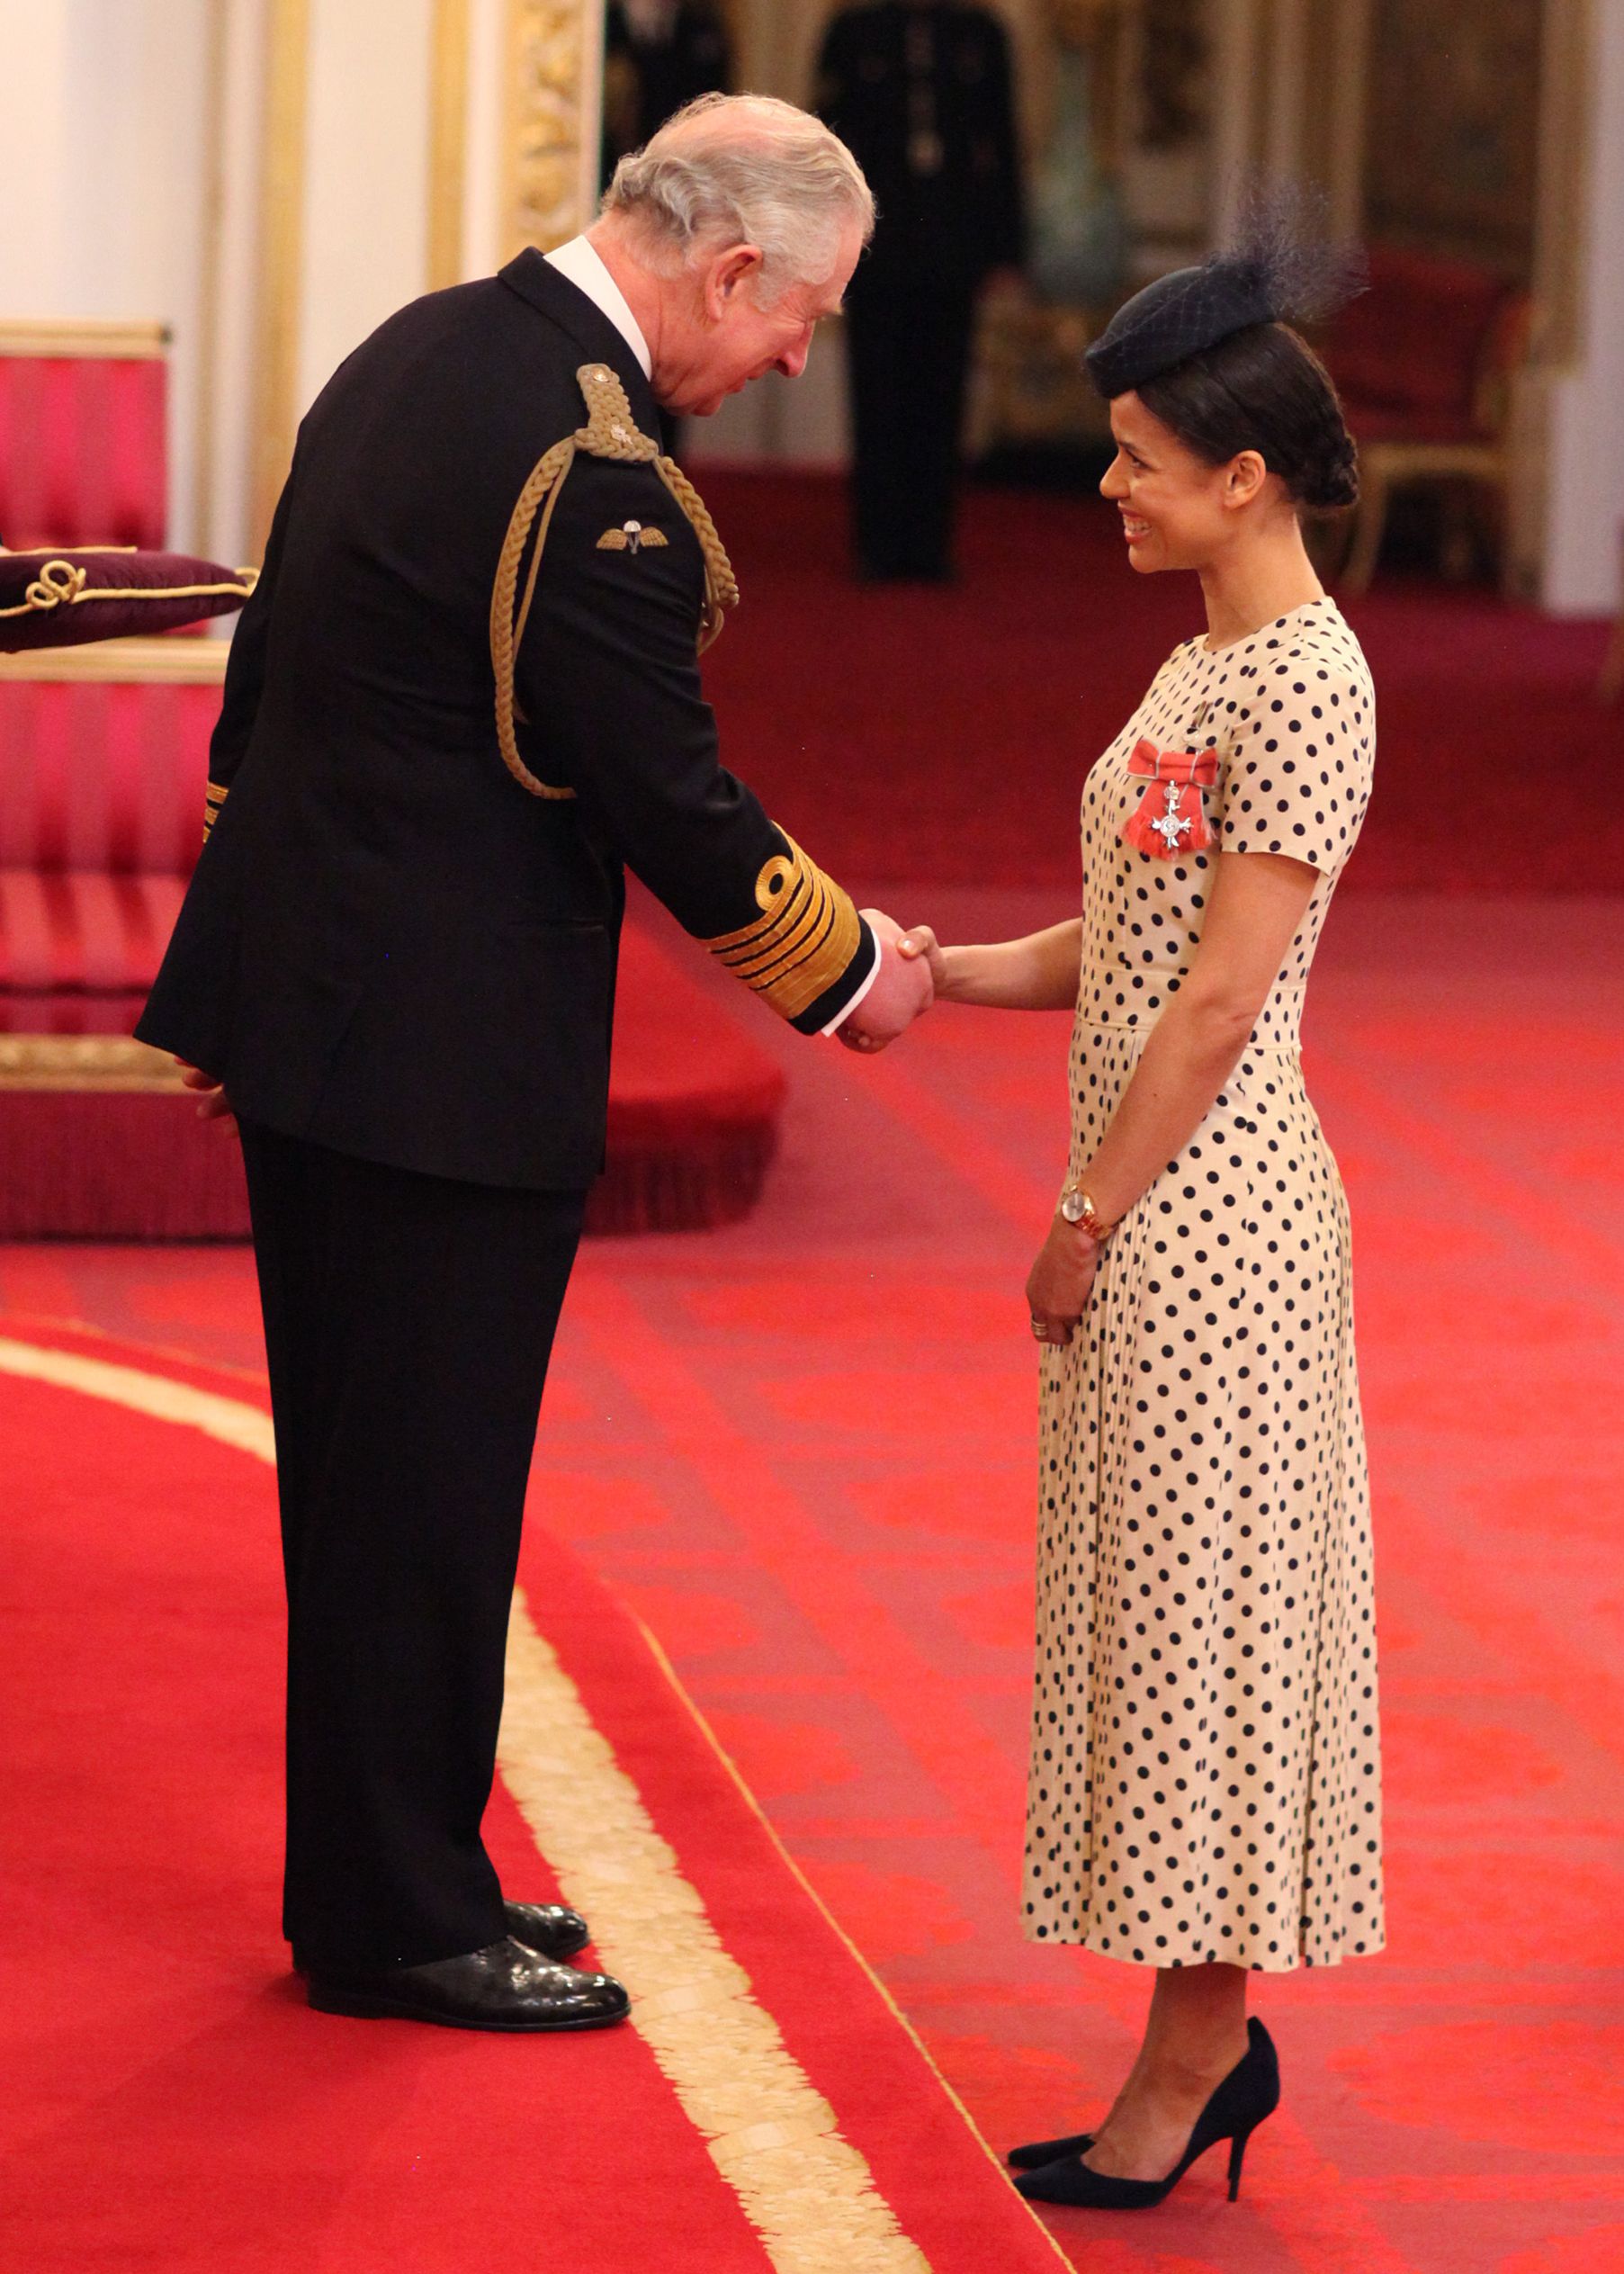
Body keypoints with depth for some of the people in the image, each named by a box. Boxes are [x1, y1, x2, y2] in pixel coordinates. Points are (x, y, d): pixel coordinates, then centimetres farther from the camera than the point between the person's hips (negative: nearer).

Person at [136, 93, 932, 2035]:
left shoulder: (414, 352, 8)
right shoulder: (597, 479, -22)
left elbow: (270, 662, 16)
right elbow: (673, 802, -17)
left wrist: (247, 968, 23)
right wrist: (847, 975, 0)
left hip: (307, 988, 10)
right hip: (446, 1052, -10)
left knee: (368, 1475, 17)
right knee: (425, 1490, 1)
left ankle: (390, 1872, 28)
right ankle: (399, 1924, 10)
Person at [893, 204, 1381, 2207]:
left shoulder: (1303, 686, -16)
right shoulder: (1206, 667, 13)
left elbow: (1221, 1002, -18)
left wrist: (1088, 1221, -15)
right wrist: (942, 972, 2)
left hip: (1207, 1212, -9)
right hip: (1152, 1208, 9)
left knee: (1199, 1602, -3)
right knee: (1156, 1602, 11)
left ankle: (1192, 2055, 4)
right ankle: (1210, 2039, 17)